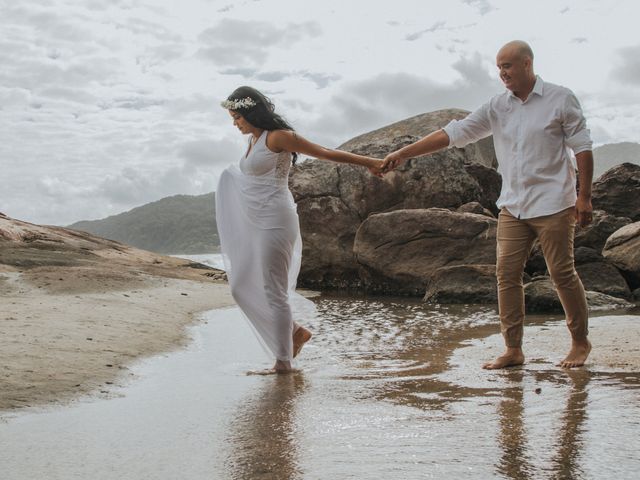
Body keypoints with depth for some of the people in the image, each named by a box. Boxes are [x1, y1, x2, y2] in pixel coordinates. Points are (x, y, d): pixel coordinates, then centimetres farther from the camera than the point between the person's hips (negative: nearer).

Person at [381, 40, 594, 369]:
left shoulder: (560, 99, -1)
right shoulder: (497, 107, 7)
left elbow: (582, 147, -1)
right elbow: (451, 134, 2)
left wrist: (584, 196, -7)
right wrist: (403, 154, -5)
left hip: (552, 205, -4)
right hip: (512, 206, 4)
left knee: (562, 274, 0)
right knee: (507, 274, -2)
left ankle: (580, 343, 17)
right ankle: (513, 349, 5)